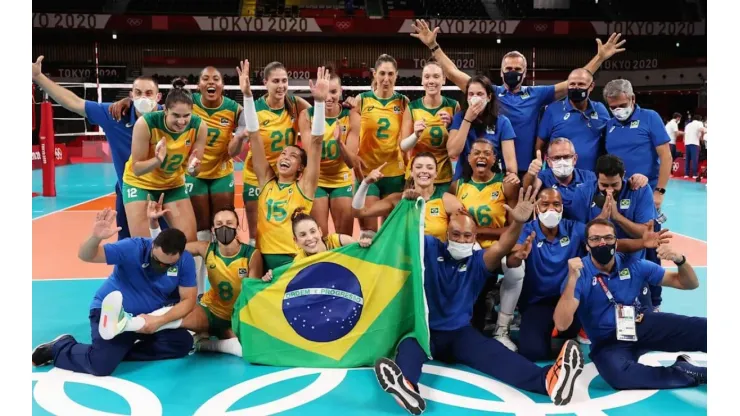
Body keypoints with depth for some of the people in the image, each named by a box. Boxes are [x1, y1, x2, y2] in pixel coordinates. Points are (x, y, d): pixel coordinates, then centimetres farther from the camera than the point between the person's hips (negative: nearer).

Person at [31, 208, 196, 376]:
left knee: (183, 343, -15)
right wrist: (96, 238, -50)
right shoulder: (133, 248, -23)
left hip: (150, 316, 4)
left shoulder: (185, 261, -16)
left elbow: (188, 300, -13)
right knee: (101, 364, -24)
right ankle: (59, 348, 8)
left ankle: (120, 350, -5)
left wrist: (159, 321, -28)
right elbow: (85, 256, -27)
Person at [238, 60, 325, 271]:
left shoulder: (304, 186, -1)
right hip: (266, 257, 3)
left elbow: (316, 141, -9)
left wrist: (319, 101, -17)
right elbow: (254, 135, 1)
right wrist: (247, 94, -4)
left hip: (297, 259, -3)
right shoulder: (266, 181, 6)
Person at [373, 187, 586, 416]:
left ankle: (548, 379, -50)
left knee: (492, 352, -26)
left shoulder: (478, 261, 3)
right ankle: (406, 385, -67)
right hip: (424, 328, 0)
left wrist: (518, 223, -37)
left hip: (459, 333, 1)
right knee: (410, 345, -35)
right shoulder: (430, 248, 3)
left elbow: (501, 248, -17)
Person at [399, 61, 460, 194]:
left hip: (444, 176, 1)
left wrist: (450, 126, -15)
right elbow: (403, 146, -3)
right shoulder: (412, 107, -4)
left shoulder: (453, 106, -3)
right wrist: (416, 135, -23)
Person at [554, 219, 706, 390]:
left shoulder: (633, 265, 0)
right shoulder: (578, 274, -11)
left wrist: (679, 260, -16)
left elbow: (690, 284, 6)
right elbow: (561, 324, -24)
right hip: (607, 342, -2)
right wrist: (572, 279, -33)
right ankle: (694, 373, -20)